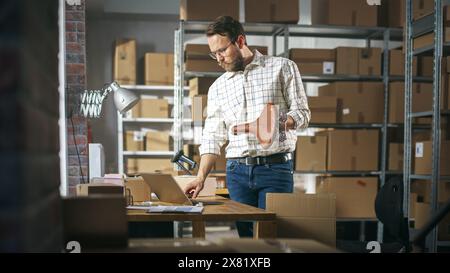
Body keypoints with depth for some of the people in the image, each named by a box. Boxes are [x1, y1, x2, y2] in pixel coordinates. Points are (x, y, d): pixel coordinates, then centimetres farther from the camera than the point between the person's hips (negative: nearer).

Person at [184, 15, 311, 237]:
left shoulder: (282, 68, 5)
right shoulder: (218, 88, 14)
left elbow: (302, 113, 0)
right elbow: (213, 138, 13)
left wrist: (282, 123, -22)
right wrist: (200, 177, 1)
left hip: (275, 167, -3)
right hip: (237, 171, 4)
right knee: (246, 235, 2)